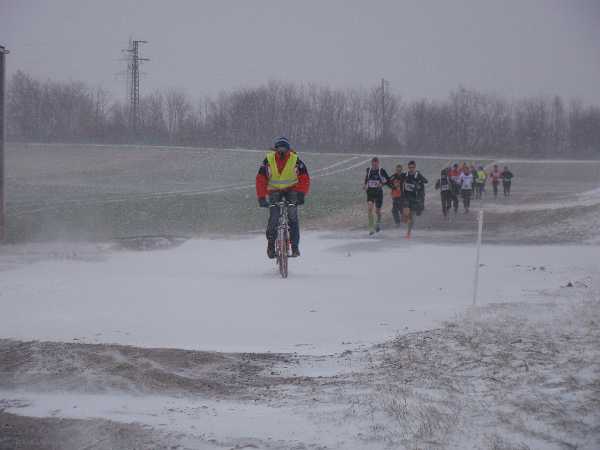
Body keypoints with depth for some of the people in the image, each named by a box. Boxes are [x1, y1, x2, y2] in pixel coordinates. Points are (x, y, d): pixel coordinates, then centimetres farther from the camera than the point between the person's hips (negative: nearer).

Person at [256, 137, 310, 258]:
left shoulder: (295, 160, -15)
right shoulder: (268, 160, -15)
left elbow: (304, 178, -14)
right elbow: (260, 180, -13)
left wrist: (301, 194, -27)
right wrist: (261, 197, -22)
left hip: (291, 189, 0)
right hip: (274, 190, 0)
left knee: (293, 216, -18)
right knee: (274, 217, -15)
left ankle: (295, 246, -15)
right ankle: (271, 244, 0)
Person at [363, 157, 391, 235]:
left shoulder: (382, 171, -9)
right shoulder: (368, 170, 1)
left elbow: (388, 181, -3)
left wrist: (382, 184, -20)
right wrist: (365, 184, 7)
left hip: (378, 193, -2)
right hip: (370, 193, 2)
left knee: (377, 211, 12)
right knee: (369, 209, -16)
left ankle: (379, 223, 45)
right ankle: (371, 228, -13)